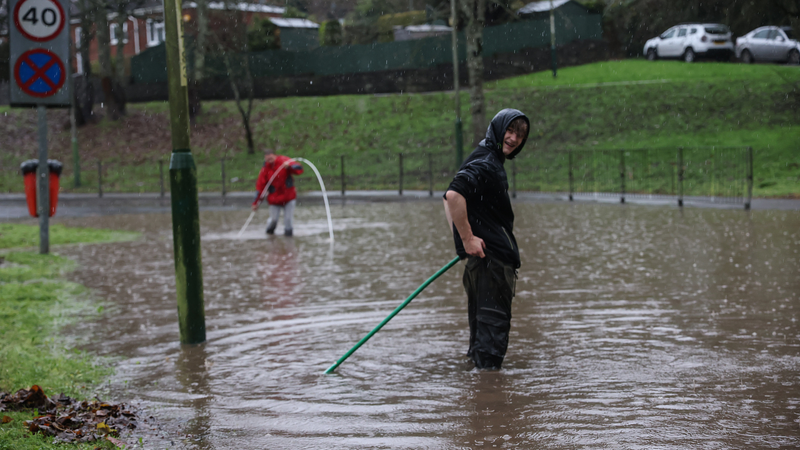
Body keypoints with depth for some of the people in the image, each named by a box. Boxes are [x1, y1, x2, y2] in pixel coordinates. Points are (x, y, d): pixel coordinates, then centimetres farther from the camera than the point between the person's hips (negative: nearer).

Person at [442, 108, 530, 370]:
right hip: (491, 255, -10)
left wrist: (461, 238, 16)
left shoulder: (491, 162, 18)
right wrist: (467, 238, -25)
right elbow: (454, 195, -30)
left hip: (482, 257, 10)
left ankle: (478, 364, 27)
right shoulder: (485, 164, -15)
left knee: (481, 320, 18)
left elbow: (450, 198, 26)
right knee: (494, 320, -8)